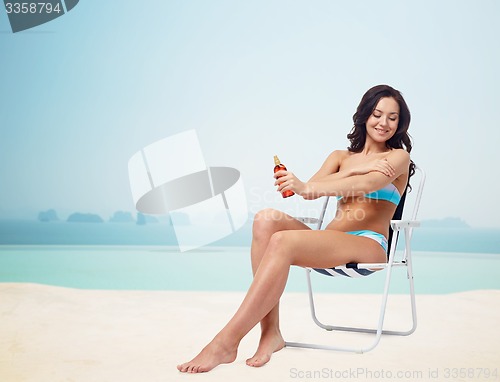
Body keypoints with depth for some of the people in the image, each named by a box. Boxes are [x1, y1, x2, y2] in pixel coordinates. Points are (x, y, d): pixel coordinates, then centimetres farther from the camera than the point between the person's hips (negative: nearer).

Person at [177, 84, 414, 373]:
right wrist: (357, 169, -9)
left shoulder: (398, 156, 8)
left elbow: (368, 184, -15)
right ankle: (270, 333, -30)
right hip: (331, 243, 5)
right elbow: (312, 189, 4)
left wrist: (305, 187, -31)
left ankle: (227, 342, -34)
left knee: (283, 241, -31)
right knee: (267, 219, -25)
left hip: (370, 245, -5)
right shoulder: (340, 156, 24)